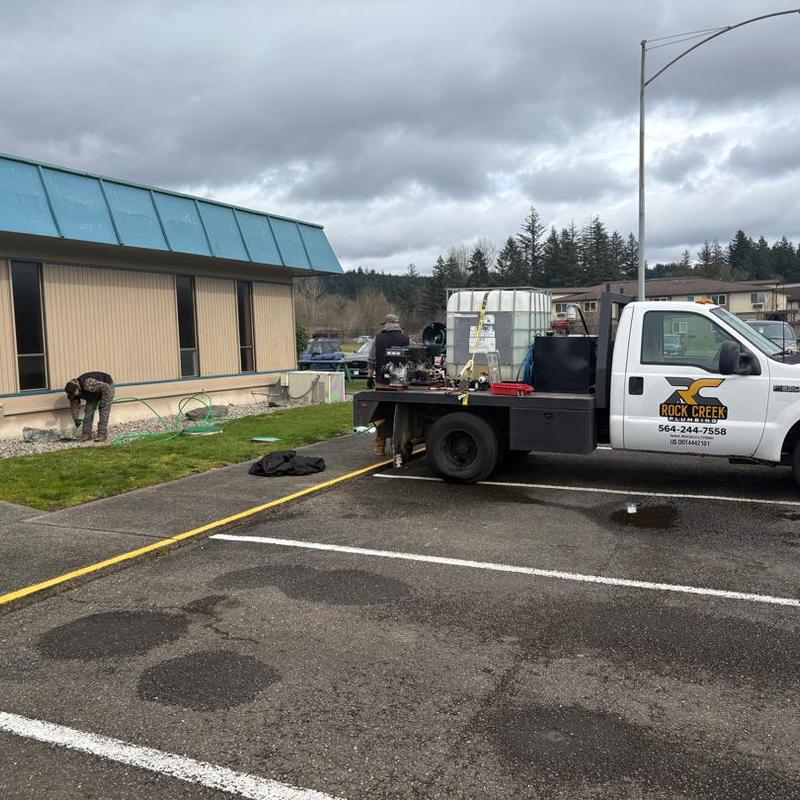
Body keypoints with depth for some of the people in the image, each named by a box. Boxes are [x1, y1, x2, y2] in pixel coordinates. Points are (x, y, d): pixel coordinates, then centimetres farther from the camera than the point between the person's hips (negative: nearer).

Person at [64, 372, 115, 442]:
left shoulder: (88, 384, -43)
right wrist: (76, 419, -15)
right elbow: (74, 406, -6)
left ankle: (102, 434, -15)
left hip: (107, 386, -7)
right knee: (88, 410, -3)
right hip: (94, 393, 7)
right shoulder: (73, 392, -17)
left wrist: (103, 401, -31)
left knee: (103, 410, -16)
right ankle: (86, 434, 2)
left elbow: (106, 387, -37)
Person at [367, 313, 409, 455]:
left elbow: (371, 361, 2)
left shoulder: (378, 338, 2)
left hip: (381, 382, 0)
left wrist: (369, 376, 9)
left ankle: (380, 447, 7)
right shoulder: (406, 340, 0)